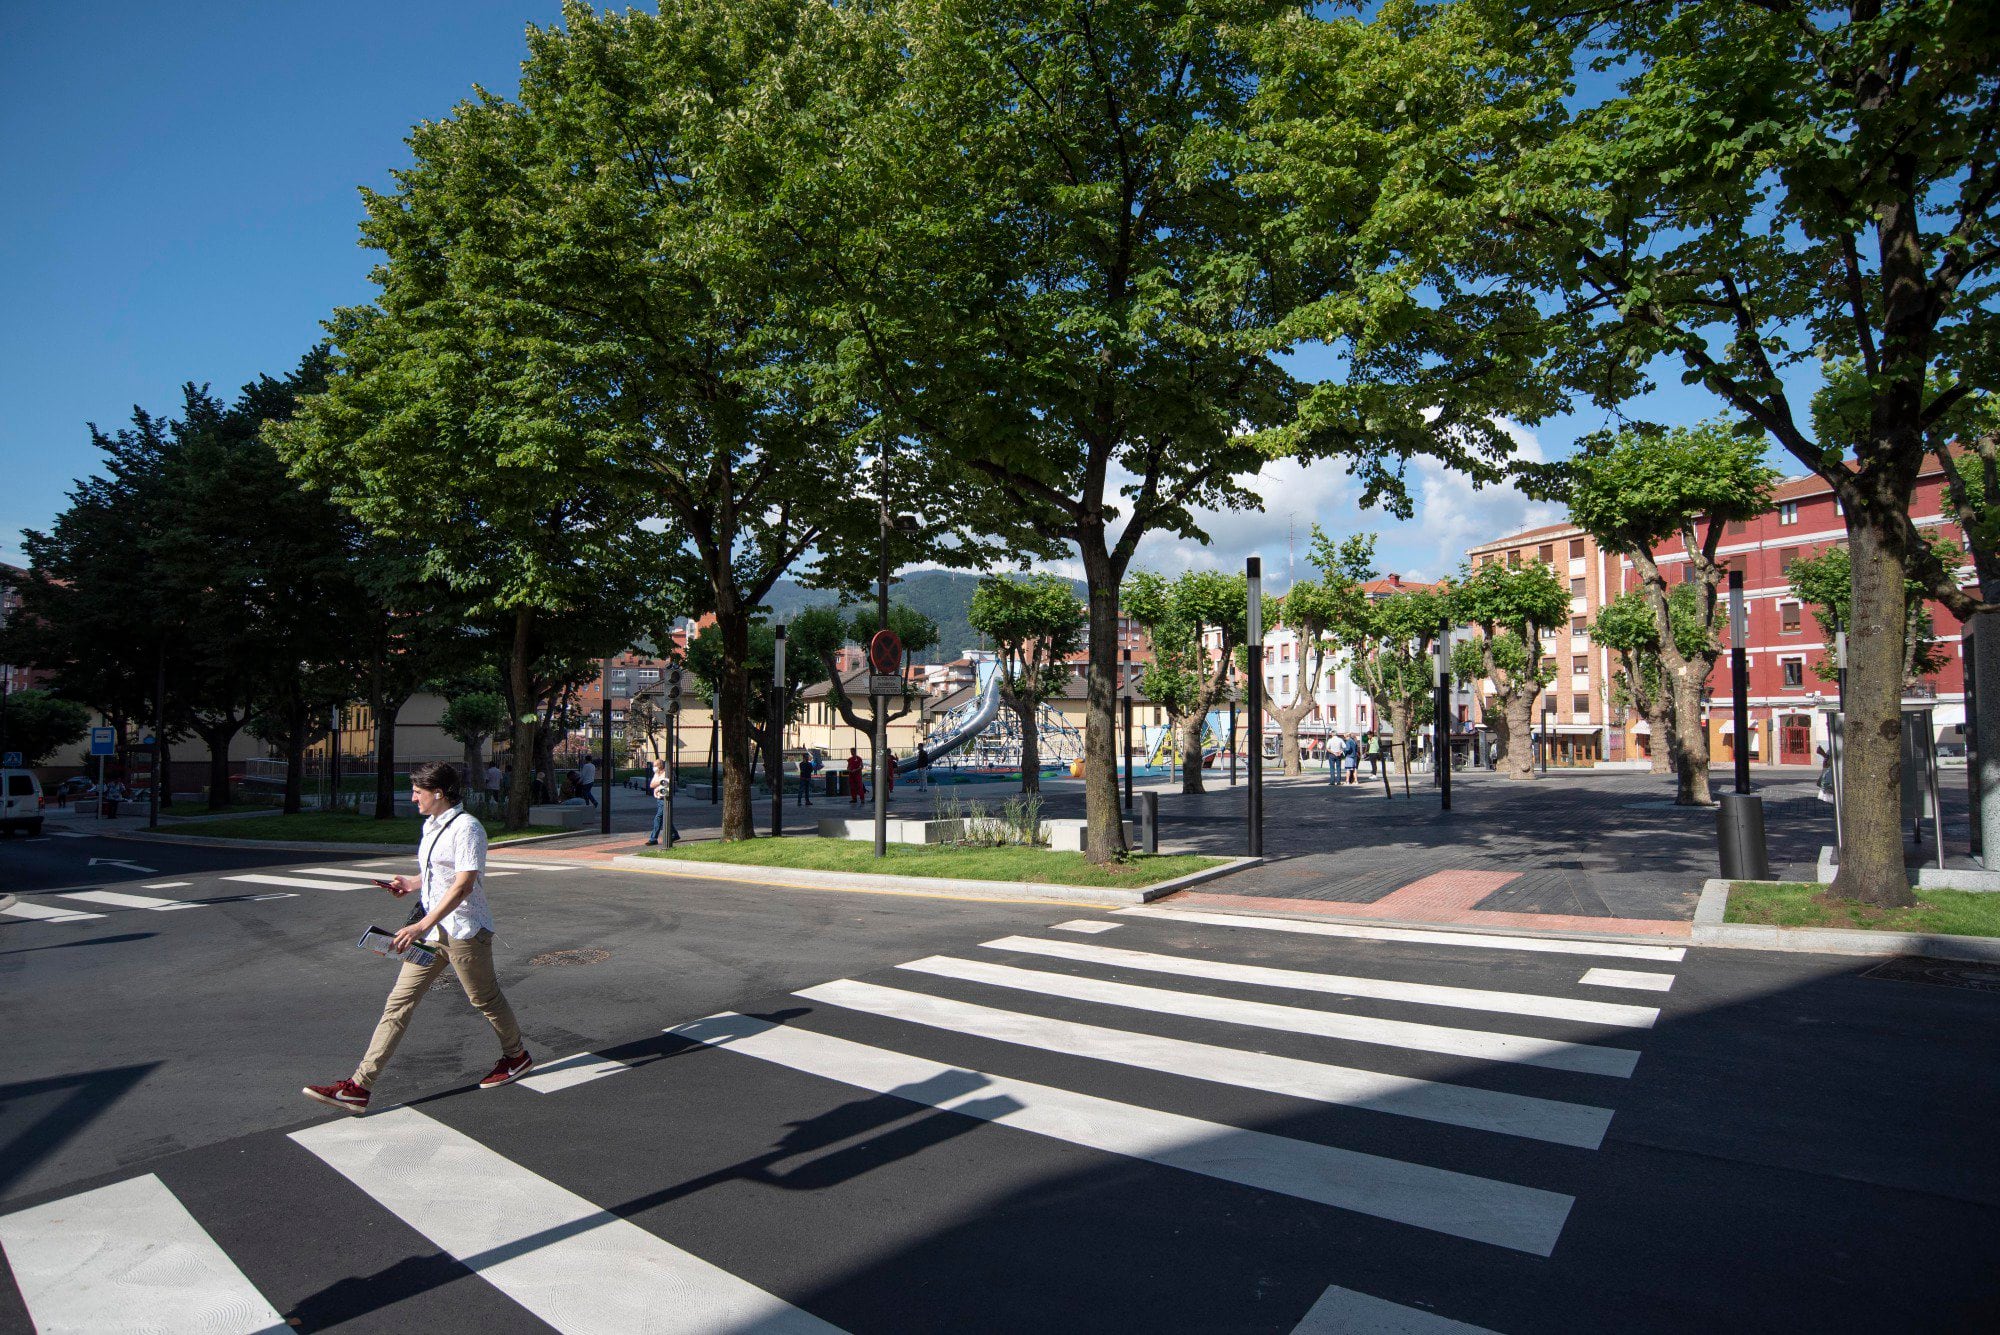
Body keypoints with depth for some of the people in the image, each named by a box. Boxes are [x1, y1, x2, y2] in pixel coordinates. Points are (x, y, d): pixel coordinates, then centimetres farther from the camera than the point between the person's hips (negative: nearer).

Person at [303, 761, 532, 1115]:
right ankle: (358, 1088, 5)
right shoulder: (431, 825, 12)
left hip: (463, 930, -8)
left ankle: (517, 1056, 31)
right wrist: (411, 884, 8)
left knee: (485, 999, 9)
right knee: (399, 1002, 4)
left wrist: (422, 925, -29)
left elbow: (463, 885, -25)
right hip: (431, 930, 9)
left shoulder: (466, 828, -18)